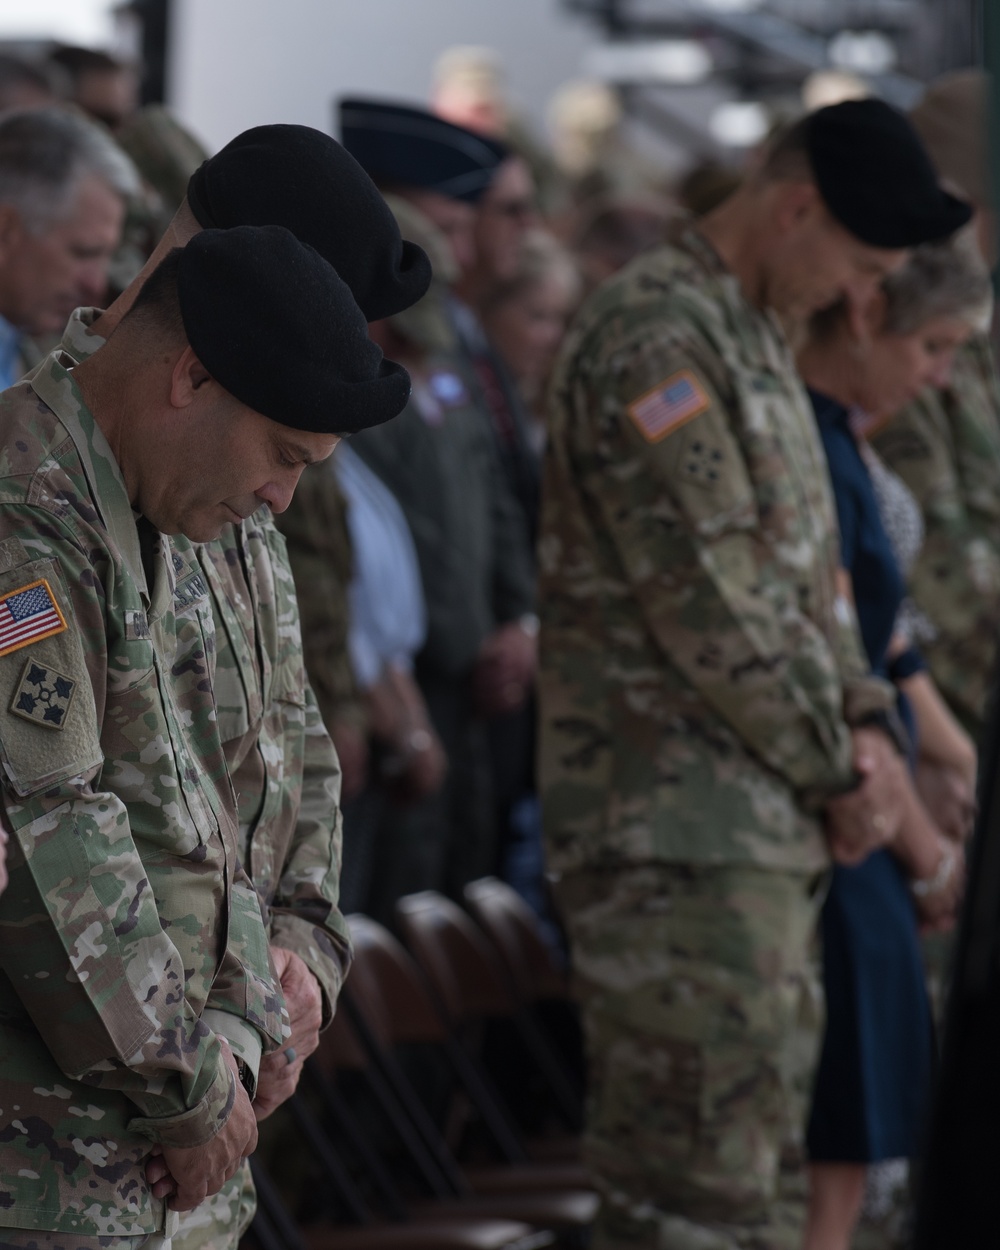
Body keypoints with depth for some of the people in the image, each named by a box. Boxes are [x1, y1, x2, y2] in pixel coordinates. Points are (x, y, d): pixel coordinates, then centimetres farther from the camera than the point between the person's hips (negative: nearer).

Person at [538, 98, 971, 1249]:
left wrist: (865, 721, 4)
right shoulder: (653, 336, -16)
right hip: (676, 827, -10)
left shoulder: (756, 336, 17)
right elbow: (708, 602, -19)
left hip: (764, 828, 10)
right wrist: (838, 771, -10)